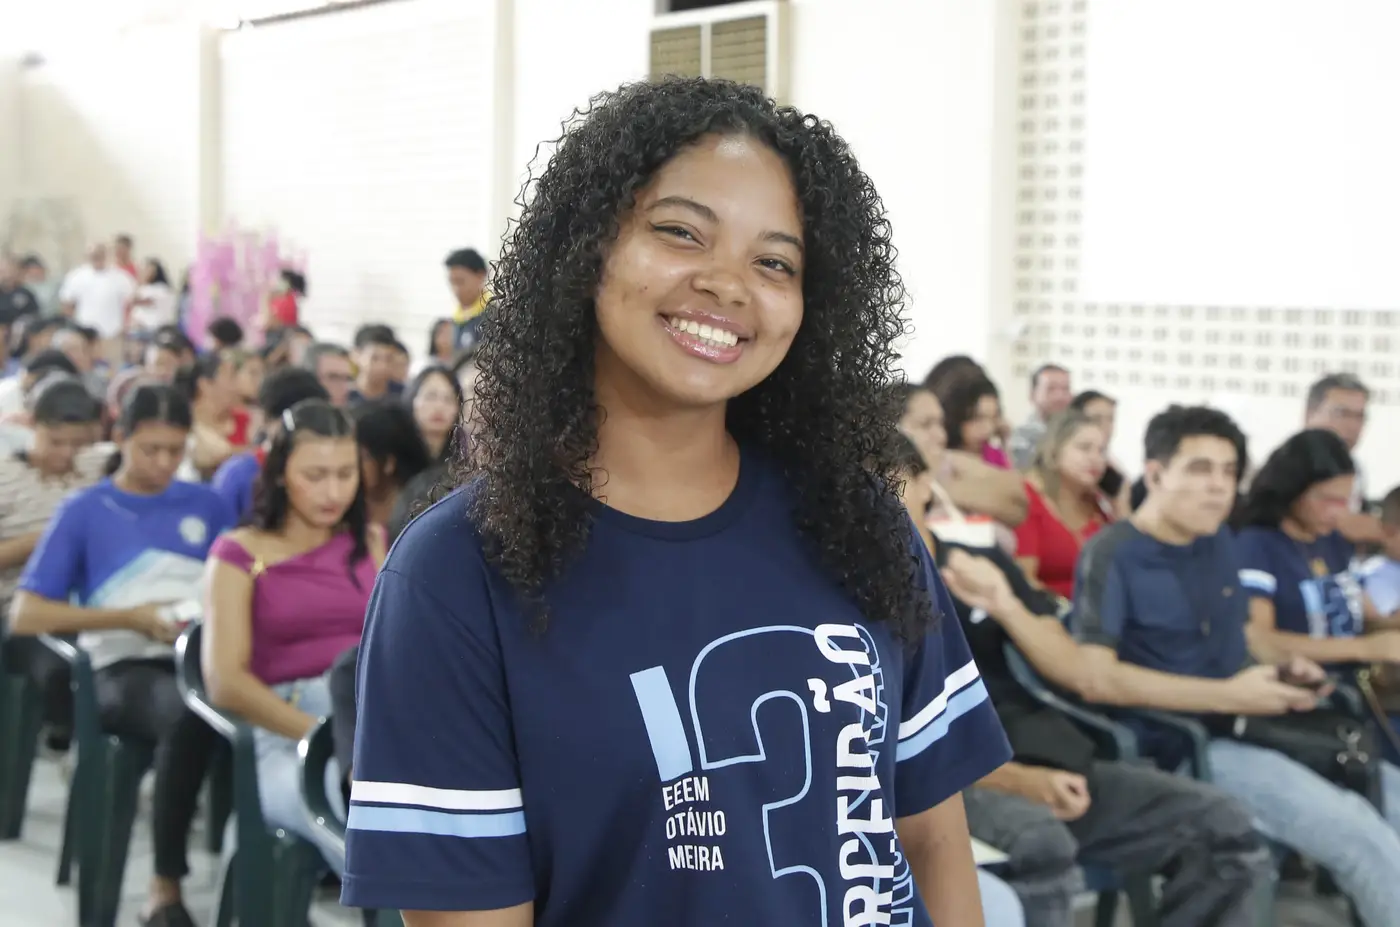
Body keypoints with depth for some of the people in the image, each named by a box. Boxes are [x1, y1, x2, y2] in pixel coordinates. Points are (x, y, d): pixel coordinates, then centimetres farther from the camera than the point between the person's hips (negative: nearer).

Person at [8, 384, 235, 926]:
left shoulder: (206, 505, 18)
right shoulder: (84, 511, 10)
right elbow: (25, 616, 4)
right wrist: (131, 618, -5)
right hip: (123, 669, -2)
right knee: (190, 716, -40)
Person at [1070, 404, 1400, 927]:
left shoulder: (1220, 544, 13)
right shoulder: (1113, 555, -10)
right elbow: (1094, 678, -21)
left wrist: (1281, 671, 2)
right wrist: (1228, 696, -21)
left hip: (1251, 734, 8)